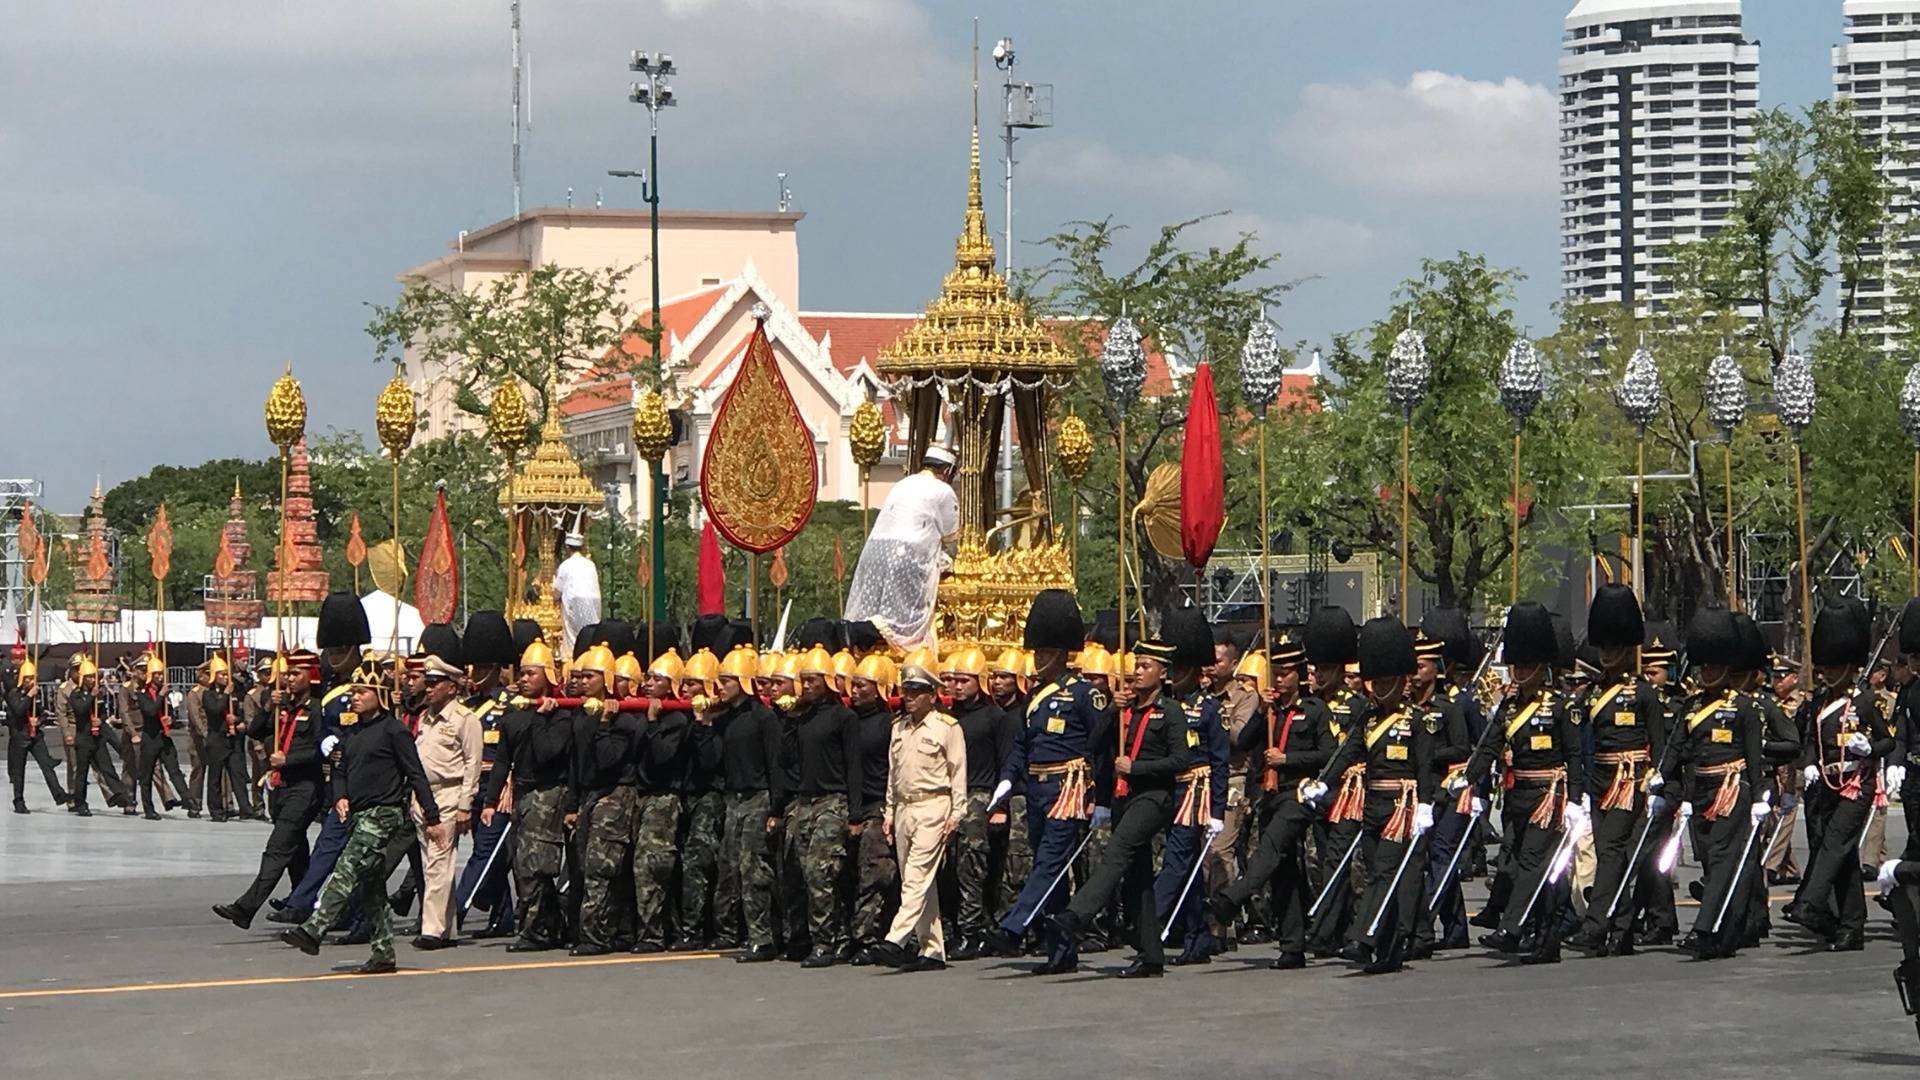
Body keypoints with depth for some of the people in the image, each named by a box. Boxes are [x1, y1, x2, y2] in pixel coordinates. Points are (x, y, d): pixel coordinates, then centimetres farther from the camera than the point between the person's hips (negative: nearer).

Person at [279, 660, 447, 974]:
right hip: (358, 815, 9)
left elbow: (416, 775, -8)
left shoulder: (394, 729, -7)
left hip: (383, 813, -9)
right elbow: (342, 770, 22)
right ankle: (383, 951, 13)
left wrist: (433, 819, -10)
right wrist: (341, 798, 0)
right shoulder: (357, 730, 17)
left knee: (347, 871, -20)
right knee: (370, 885, 9)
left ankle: (313, 930, -30)